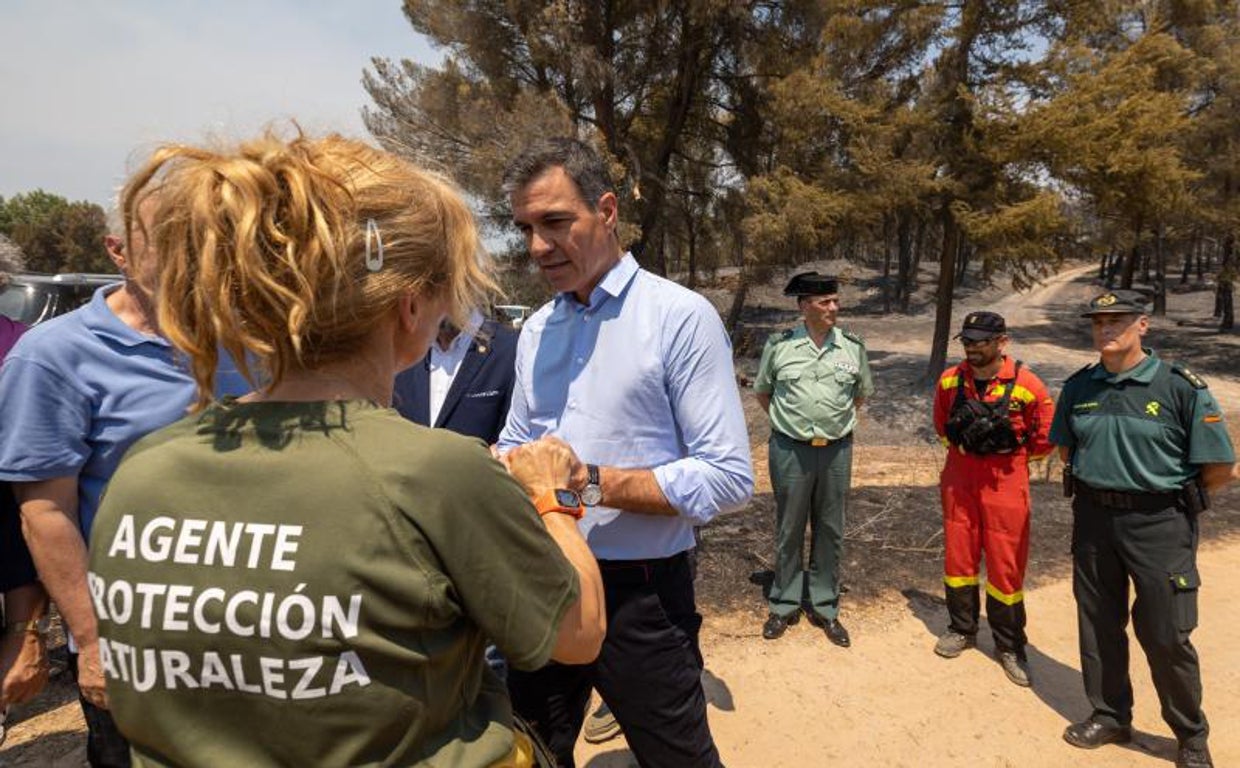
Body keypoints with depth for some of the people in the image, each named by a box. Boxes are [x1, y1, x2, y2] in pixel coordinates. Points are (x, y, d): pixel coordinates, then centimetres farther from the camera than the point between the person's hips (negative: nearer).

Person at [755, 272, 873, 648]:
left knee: (830, 531, 11)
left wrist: (839, 420, 10)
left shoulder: (853, 346, 1)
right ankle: (784, 605, 23)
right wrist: (787, 420, 5)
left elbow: (862, 392, 17)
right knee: (788, 530, 8)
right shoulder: (779, 345, -5)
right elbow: (762, 392, 10)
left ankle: (825, 607, 25)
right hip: (790, 449, -2)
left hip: (837, 450, 2)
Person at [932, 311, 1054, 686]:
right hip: (959, 478, 3)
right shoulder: (949, 380, -2)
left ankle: (1009, 647, 19)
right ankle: (962, 629, 29)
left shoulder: (1027, 385, -14)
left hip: (1005, 483, -3)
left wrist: (1009, 459, 6)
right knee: (958, 555, 11)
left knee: (1006, 564, 3)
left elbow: (1045, 437, -1)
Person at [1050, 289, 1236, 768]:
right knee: (1098, 626, 14)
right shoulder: (1079, 386, 2)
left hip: (1158, 526, -4)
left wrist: (1173, 497, 3)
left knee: (1166, 635, 3)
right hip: (1093, 518, 4)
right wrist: (1098, 484, 9)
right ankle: (1109, 716, 32)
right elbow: (1065, 448, 17)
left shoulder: (1181, 387, -11)